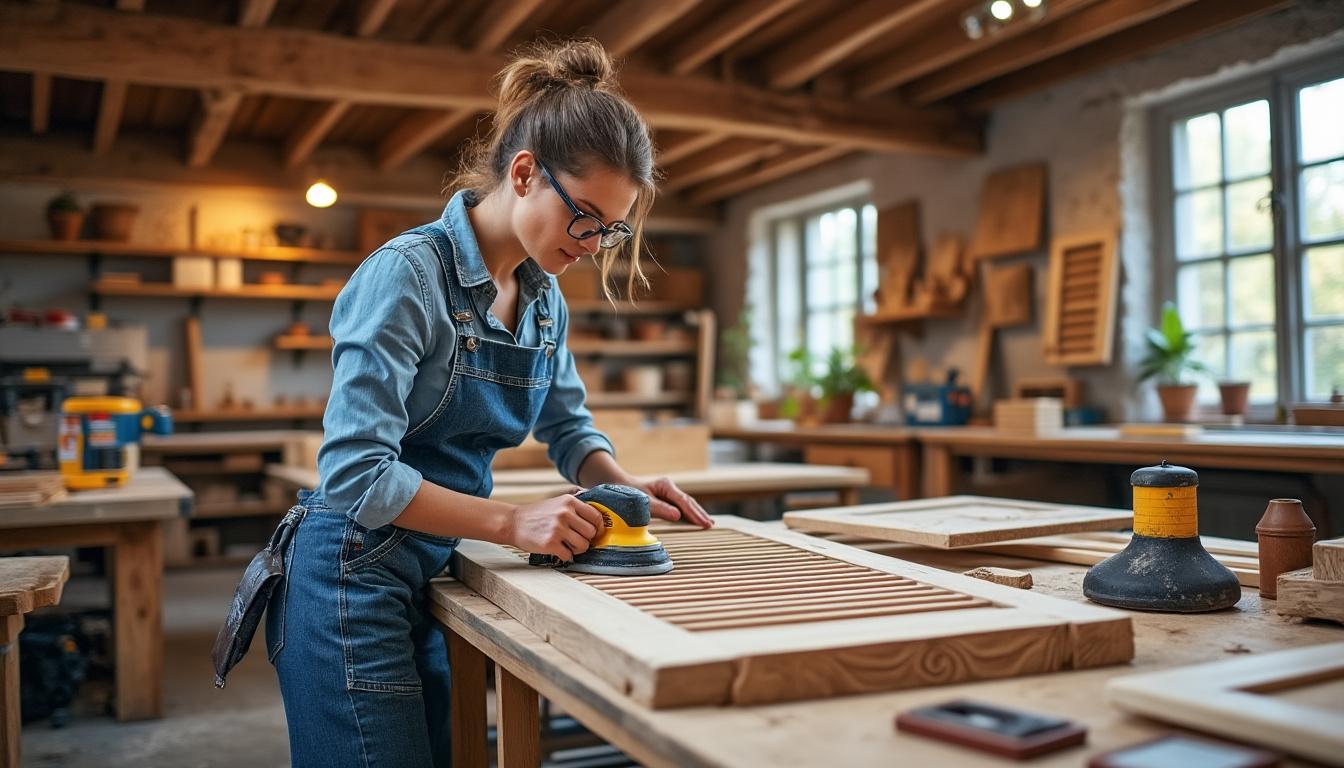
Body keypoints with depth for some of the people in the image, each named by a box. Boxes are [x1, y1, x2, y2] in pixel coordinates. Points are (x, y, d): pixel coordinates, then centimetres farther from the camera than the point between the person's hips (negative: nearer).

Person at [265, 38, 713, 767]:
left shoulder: (543, 295, 3)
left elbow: (569, 427, 14)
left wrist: (624, 483, -6)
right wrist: (513, 521, -27)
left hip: (437, 580, 8)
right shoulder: (407, 273, -20)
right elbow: (356, 472, -25)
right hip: (356, 583, -7)